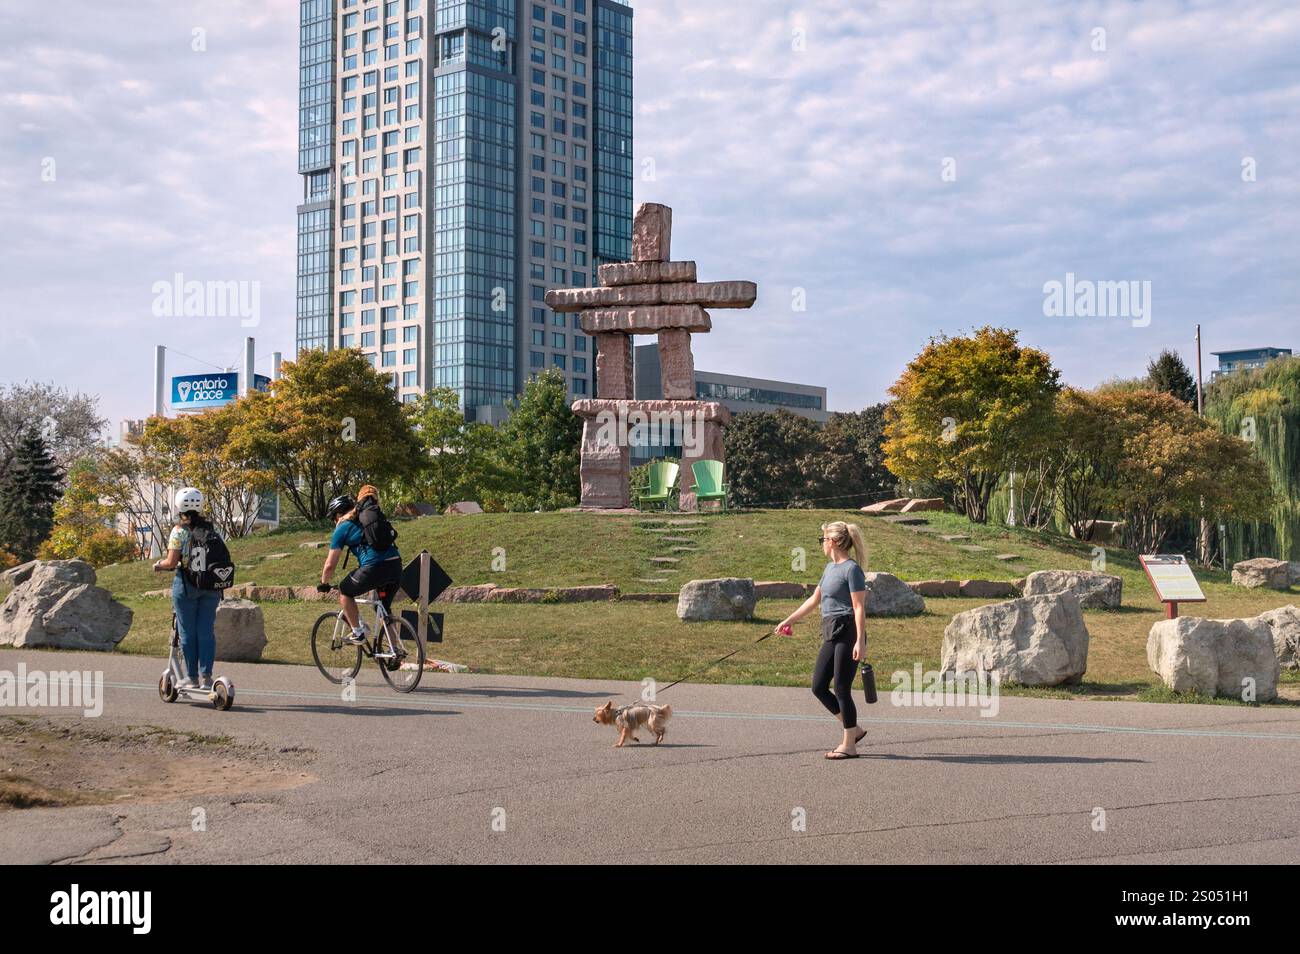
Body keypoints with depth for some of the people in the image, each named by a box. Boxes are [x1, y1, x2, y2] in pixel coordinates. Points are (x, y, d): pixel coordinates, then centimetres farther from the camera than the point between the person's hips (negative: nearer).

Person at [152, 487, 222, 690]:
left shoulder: (179, 531, -8)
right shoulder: (213, 529, 5)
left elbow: (172, 562, -13)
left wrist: (158, 565, 7)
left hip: (186, 584, -4)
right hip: (211, 586, 4)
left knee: (188, 632, 4)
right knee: (207, 631, 6)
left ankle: (192, 678, 7)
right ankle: (206, 676, 3)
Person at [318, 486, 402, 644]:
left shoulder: (342, 528, 9)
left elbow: (330, 565, 10)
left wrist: (324, 584, 25)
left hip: (374, 566, -6)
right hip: (396, 565, 6)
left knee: (344, 593, 19)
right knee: (385, 608, 23)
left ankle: (358, 633, 15)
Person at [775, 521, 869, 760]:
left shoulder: (852, 569, -12)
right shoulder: (830, 568, 15)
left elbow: (859, 608, -16)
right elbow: (814, 599, 24)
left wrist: (860, 641, -21)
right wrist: (788, 621, 27)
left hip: (847, 633, -9)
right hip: (831, 635, 9)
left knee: (841, 689, -4)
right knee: (819, 688, 8)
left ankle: (849, 745, 6)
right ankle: (854, 730, 20)